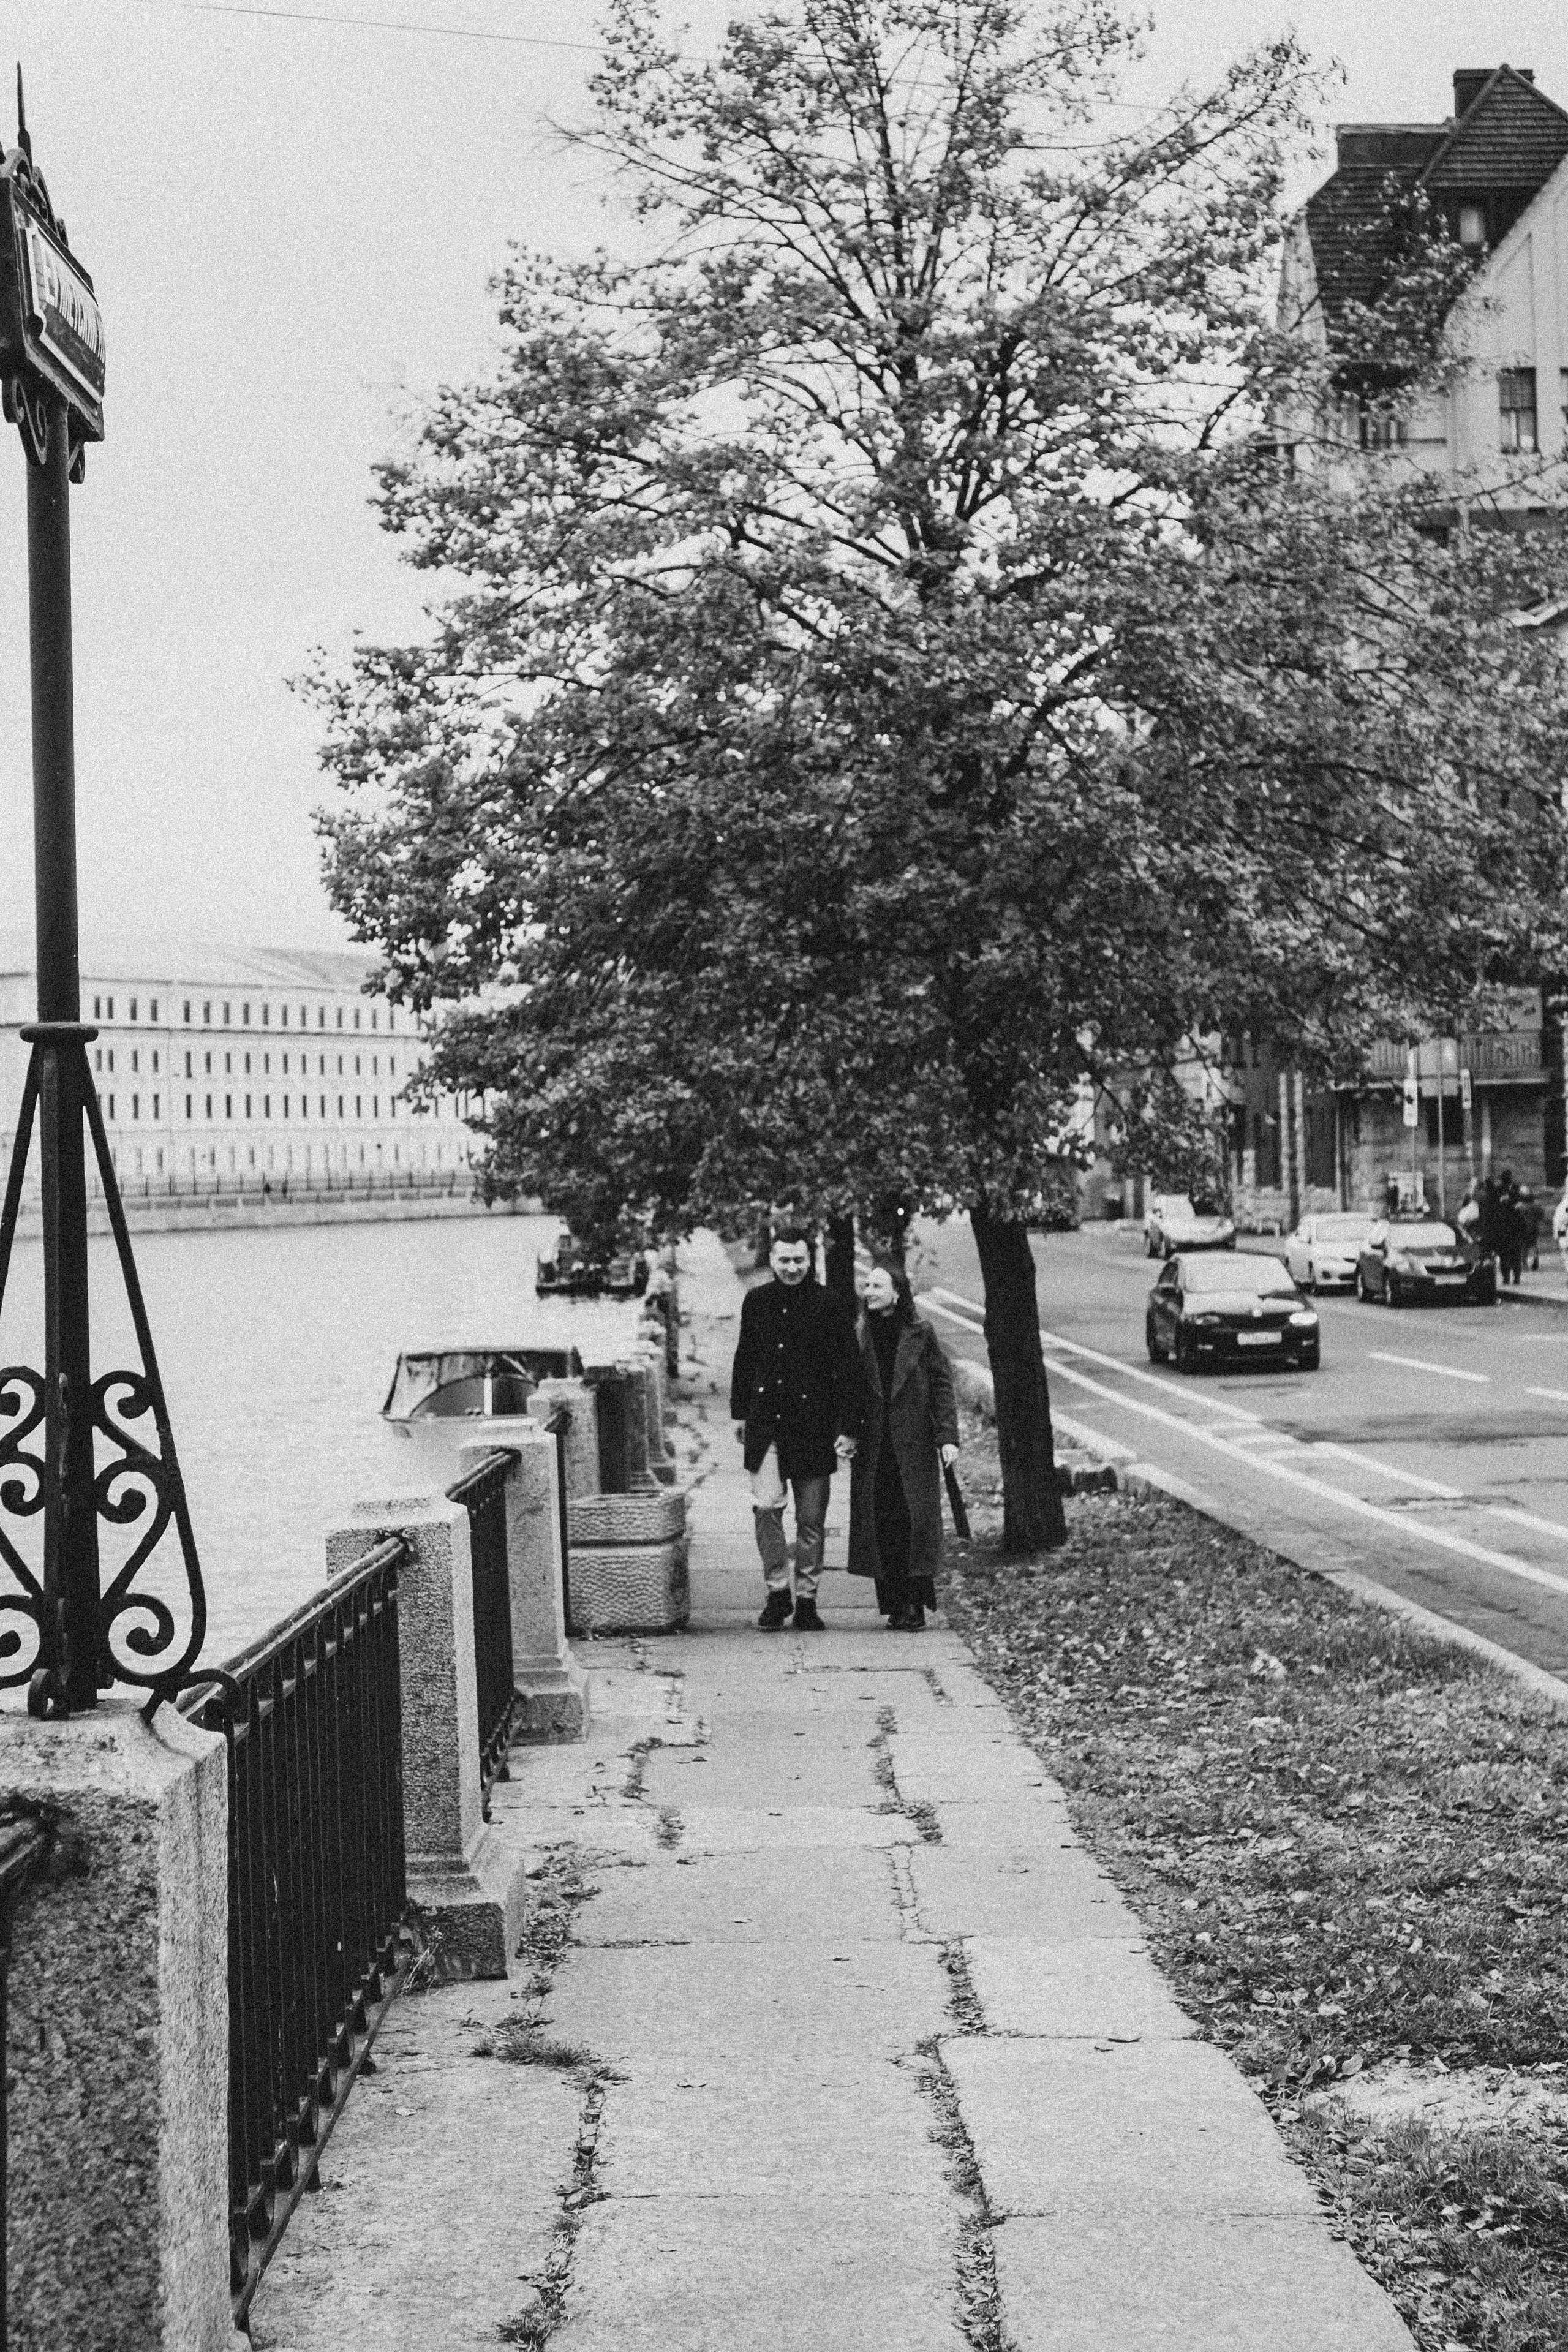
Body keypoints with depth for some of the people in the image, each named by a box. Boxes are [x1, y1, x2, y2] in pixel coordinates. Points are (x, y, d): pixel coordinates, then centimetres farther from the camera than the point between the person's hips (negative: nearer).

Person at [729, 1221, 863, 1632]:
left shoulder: (828, 1305, -5)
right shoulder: (756, 1302, 6)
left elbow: (848, 1369, -5)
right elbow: (744, 1361, 17)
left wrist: (847, 1428, -9)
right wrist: (739, 1413, 15)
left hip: (813, 1425, -2)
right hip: (765, 1424, 2)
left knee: (811, 1518, 5)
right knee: (766, 1506, -10)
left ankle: (806, 1599, 15)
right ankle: (777, 1592, 4)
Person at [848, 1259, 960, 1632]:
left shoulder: (921, 1336, -1)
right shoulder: (860, 1338, 6)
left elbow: (942, 1386, -2)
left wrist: (948, 1437, -10)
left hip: (913, 1447, -2)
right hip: (872, 1449, 2)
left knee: (914, 1522, -4)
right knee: (881, 1526, 1)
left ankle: (915, 1605, 2)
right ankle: (895, 1605, 7)